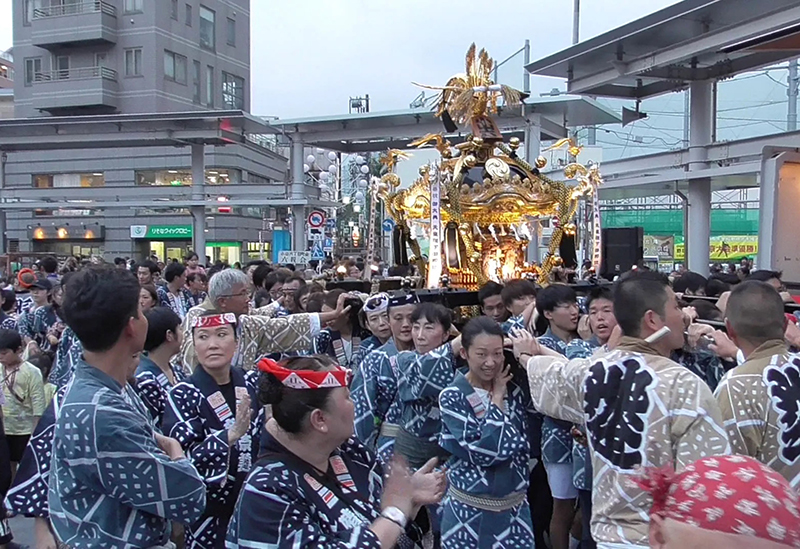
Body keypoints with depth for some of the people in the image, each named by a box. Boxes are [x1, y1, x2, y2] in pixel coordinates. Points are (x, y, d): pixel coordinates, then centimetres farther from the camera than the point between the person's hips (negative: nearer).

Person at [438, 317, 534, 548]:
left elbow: (525, 446, 1)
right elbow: (487, 451, -21)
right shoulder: (452, 397, -13)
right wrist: (497, 399, -15)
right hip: (469, 510, -3)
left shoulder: (513, 390, 1)